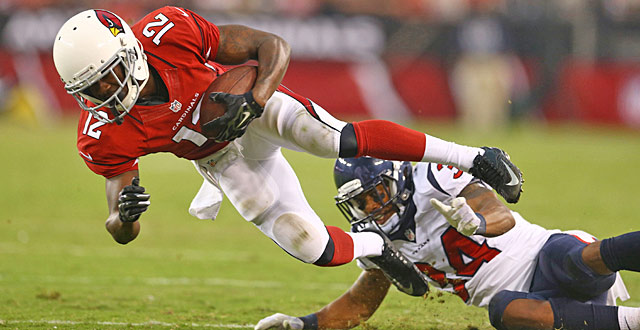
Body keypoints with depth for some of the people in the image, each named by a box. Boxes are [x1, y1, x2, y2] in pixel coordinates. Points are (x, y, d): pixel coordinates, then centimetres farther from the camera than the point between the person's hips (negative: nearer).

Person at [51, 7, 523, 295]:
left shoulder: (168, 31, -32)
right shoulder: (104, 136, -26)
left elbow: (273, 47, -23)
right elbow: (122, 233, -19)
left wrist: (254, 100, -41)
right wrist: (124, 214, -42)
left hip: (256, 104, -2)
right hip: (220, 157, 2)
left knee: (340, 140, -31)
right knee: (312, 247, -11)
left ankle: (474, 158, -18)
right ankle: (376, 248, 24)